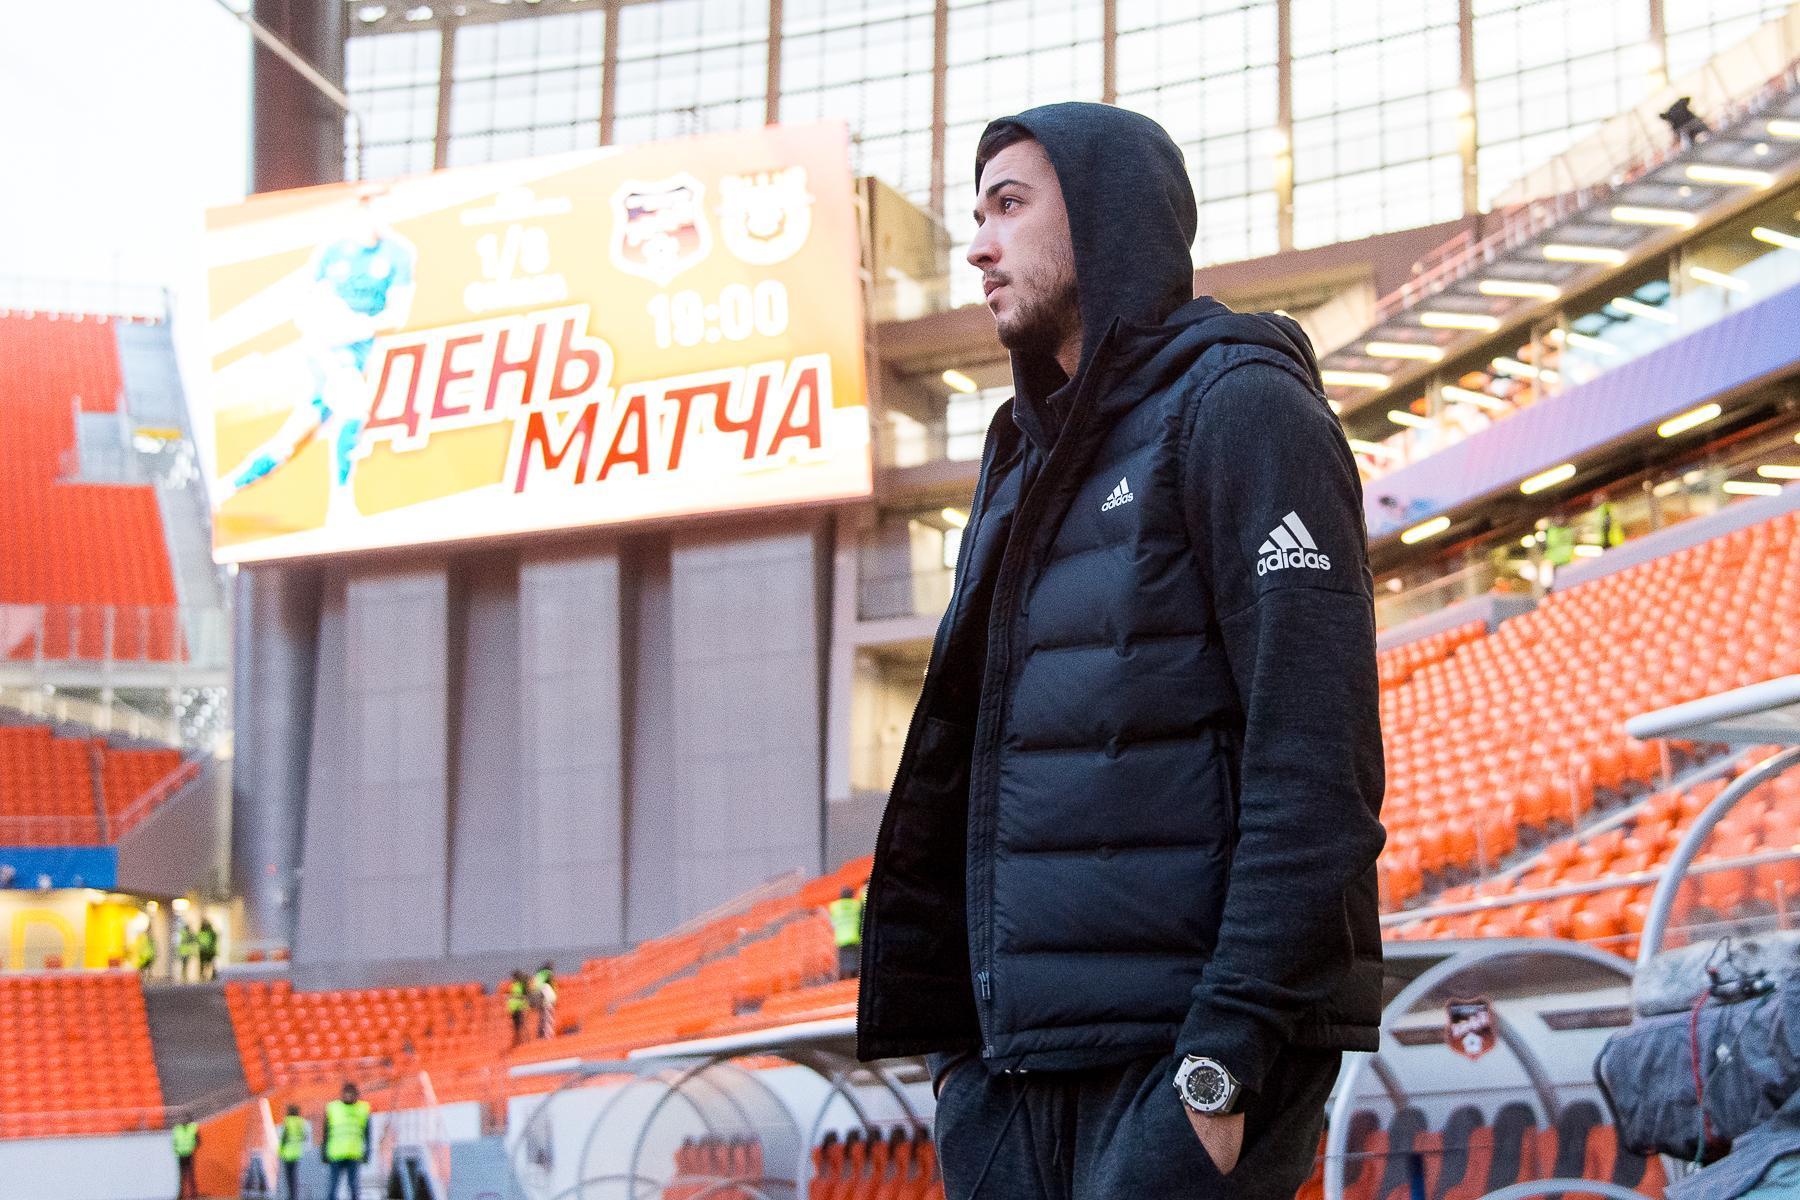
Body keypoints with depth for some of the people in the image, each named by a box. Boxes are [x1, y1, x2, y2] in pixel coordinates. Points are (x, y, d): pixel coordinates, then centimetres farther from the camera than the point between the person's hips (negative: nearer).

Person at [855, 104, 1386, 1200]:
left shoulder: (1238, 405, -5)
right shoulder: (1033, 460, 20)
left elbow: (1314, 757, -15)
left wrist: (1230, 1053, -20)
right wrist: (955, 1039, 12)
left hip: (1194, 1047, -7)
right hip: (1021, 1056, 7)